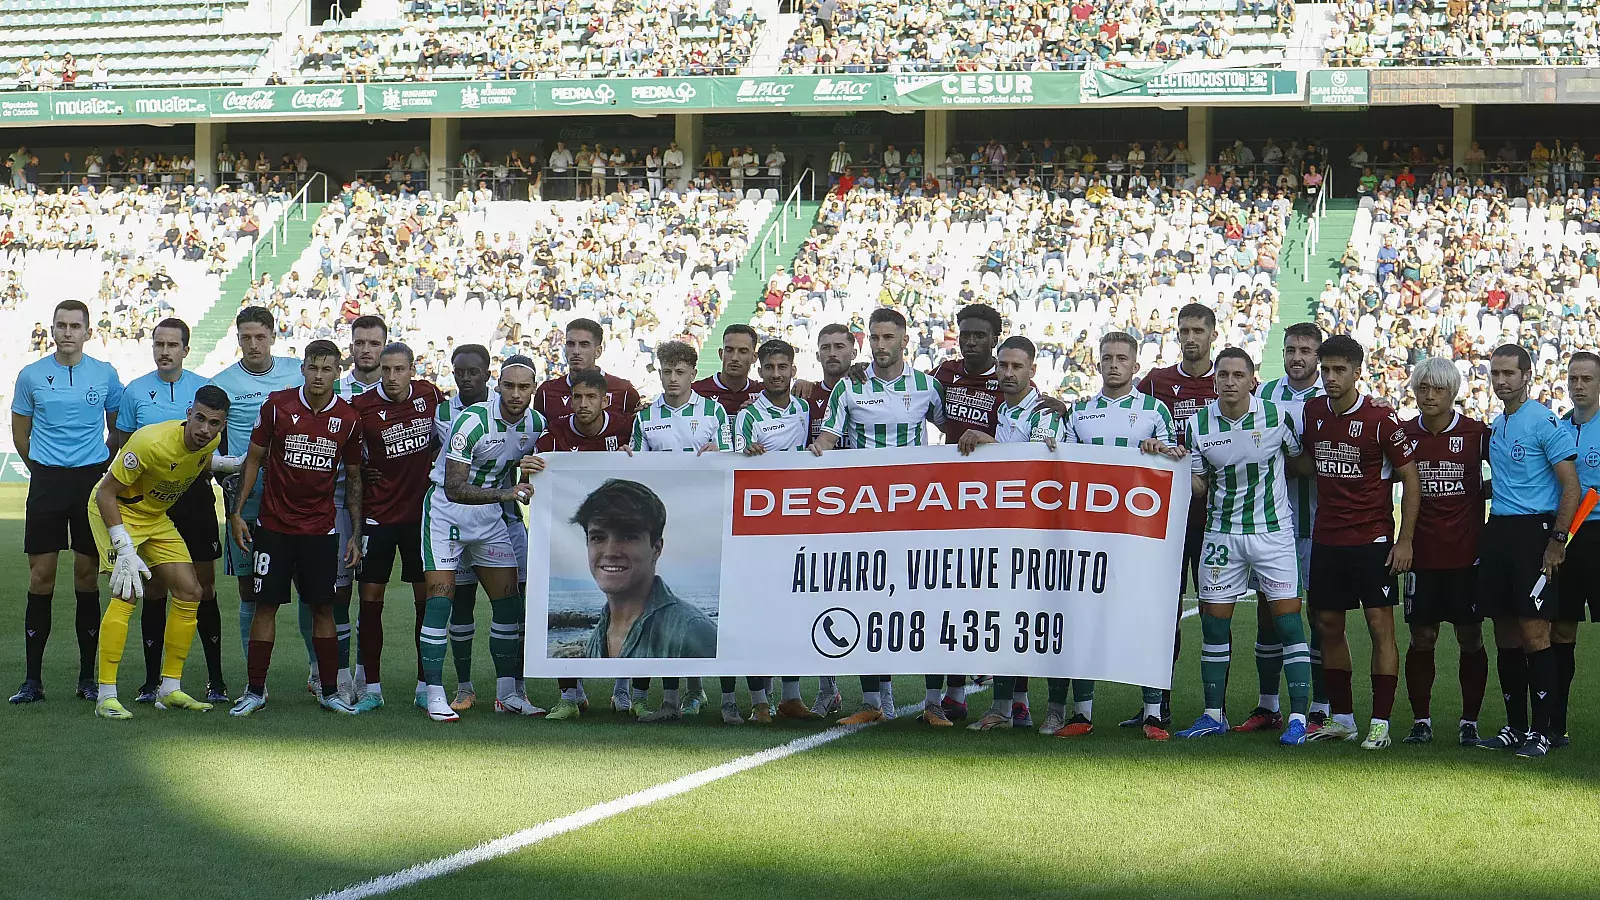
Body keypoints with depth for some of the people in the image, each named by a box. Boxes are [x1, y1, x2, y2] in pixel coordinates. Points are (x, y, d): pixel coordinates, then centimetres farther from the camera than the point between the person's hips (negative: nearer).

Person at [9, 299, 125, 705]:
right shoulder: (31, 375, 2)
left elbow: (118, 429, 15)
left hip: (92, 478, 0)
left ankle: (88, 676, 11)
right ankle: (32, 679, 3)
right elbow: (21, 433, 12)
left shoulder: (105, 375, 3)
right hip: (46, 482, 0)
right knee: (41, 576, -1)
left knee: (87, 576, 4)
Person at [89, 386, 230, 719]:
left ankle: (170, 689, 11)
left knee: (189, 592, 1)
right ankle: (106, 696, -19)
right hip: (116, 510, -8)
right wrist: (124, 548, -31)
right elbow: (106, 493, -26)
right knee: (127, 593, -22)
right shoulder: (152, 442, -33)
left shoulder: (211, 441, -11)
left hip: (157, 517, 8)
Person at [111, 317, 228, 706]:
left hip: (195, 496, -1)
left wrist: (205, 470, -2)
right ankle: (152, 680, 12)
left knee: (203, 589, 0)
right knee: (154, 591, 4)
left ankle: (215, 679, 7)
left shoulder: (205, 389, 3)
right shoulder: (135, 391, 5)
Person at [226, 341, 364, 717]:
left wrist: (356, 534, 5)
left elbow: (353, 477, 9)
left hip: (321, 529, 1)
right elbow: (254, 459, 4)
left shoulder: (348, 418, 0)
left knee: (323, 607, 4)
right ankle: (255, 692, 9)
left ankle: (330, 691, 13)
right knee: (266, 604, 1)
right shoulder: (278, 404, -4)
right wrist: (237, 512, -1)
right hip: (273, 526, -1)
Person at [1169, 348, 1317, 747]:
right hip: (1222, 532, 2)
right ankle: (1214, 715, 14)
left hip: (1273, 531, -2)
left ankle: (1298, 717, -2)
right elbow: (1199, 486, 5)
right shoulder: (1199, 424, -1)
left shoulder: (1278, 416, -7)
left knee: (1288, 622, -6)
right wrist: (1178, 464, -12)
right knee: (1214, 624, 4)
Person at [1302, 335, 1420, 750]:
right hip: (1326, 540, 5)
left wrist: (1405, 541, -9)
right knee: (1329, 627, 7)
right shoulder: (1312, 412, 5)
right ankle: (1341, 719, 17)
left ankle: (1380, 723, -2)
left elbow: (1410, 479, -5)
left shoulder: (1381, 420, -9)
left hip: (1372, 540, -5)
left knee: (1380, 625, -5)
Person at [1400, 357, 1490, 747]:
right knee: (1421, 638, 5)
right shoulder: (1403, 434, 3)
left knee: (1470, 638, 4)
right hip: (1421, 554, 2)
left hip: (1467, 553, -2)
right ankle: (1421, 721, 14)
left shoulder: (1477, 433, -2)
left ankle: (1469, 722, 12)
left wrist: (1478, 492, -6)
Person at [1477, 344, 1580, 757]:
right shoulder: (1495, 426, 15)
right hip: (1497, 532, 8)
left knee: (1534, 634, -8)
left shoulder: (1545, 422, -9)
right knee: (1506, 637, 9)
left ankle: (1541, 731, -4)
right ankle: (1514, 727, 16)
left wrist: (1557, 541, -16)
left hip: (1533, 532, -8)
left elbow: (1571, 486, -12)